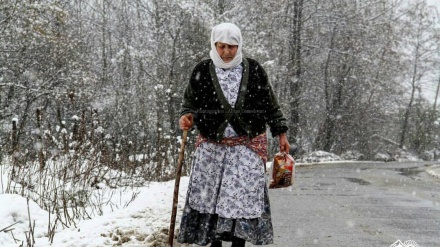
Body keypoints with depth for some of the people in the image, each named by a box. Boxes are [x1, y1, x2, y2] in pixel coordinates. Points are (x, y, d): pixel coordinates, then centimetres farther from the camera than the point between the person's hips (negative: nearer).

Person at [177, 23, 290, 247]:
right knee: (209, 195, 3)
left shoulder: (254, 70, 1)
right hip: (212, 146, 1)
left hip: (247, 146, -1)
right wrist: (186, 117, -14)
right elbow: (190, 103, 7)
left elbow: (270, 105, 8)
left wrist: (281, 134, 7)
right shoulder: (202, 71, 1)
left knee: (244, 195, -6)